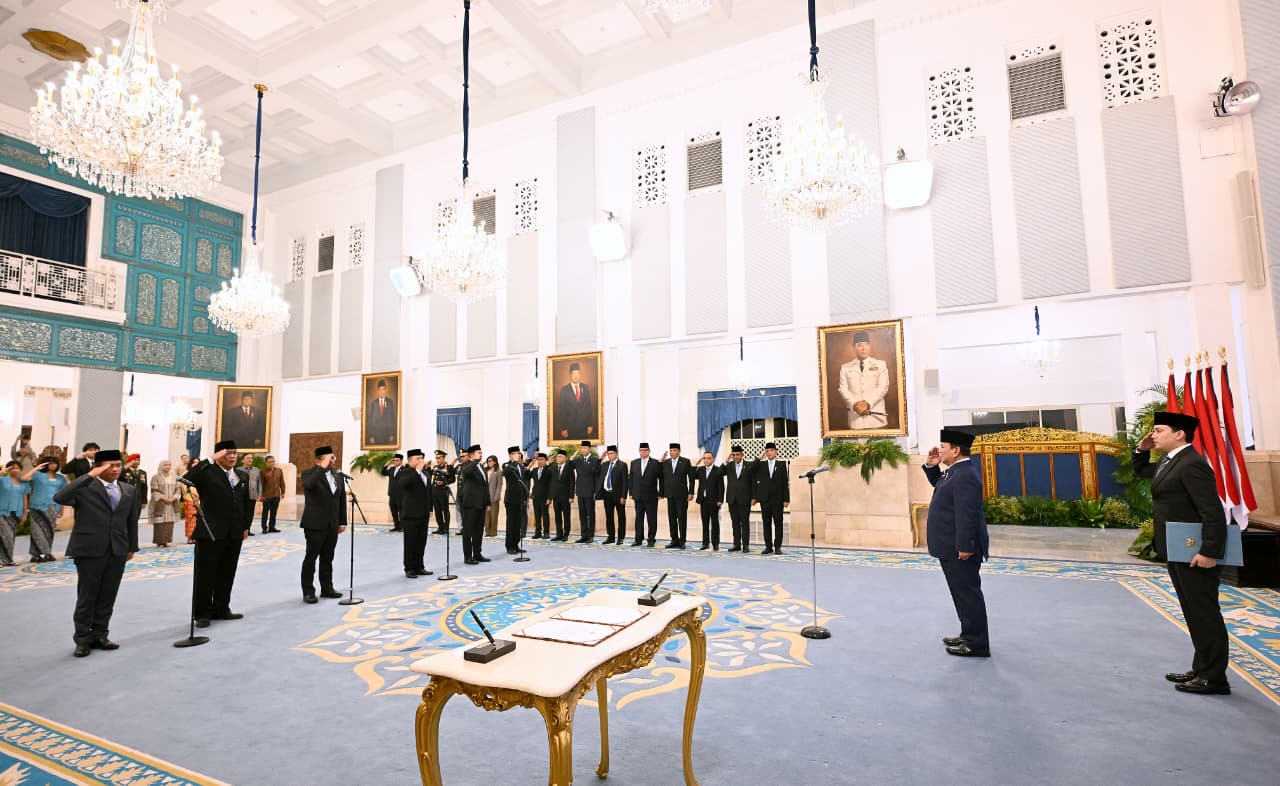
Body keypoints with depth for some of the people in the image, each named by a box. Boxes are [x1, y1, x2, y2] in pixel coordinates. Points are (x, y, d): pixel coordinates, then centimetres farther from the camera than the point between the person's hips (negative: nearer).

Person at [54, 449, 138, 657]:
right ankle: (83, 640, 18)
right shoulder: (84, 487, -6)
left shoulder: (129, 490, 9)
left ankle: (100, 636, 22)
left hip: (118, 550, 4)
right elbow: (59, 498, -26)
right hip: (89, 550, -4)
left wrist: (132, 546, 13)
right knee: (87, 597, 6)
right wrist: (89, 476, -24)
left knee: (108, 596, 10)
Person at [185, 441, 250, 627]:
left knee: (227, 575, 13)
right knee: (206, 574, 3)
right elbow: (187, 479, -28)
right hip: (210, 533, -5)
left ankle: (221, 609, 24)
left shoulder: (243, 475, 11)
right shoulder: (207, 472, -6)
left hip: (234, 534, 5)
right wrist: (210, 460, -25)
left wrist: (245, 526, 15)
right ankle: (202, 613, 14)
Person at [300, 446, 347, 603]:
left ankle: (327, 588, 21)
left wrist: (342, 522, 9)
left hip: (332, 525, 5)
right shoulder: (309, 474, -7)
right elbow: (308, 485, -32)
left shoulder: (338, 476, 10)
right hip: (315, 524, -5)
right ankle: (308, 591, 11)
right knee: (311, 558, 3)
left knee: (327, 558, 12)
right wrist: (322, 467, -29)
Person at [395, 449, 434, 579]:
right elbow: (402, 483, -29)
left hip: (423, 514, 6)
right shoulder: (404, 472, -6)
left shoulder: (425, 473, 15)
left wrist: (430, 509, 17)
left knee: (421, 543, 9)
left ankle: (419, 567, 18)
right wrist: (417, 470, -27)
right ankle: (409, 569, 8)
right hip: (410, 514, -6)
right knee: (410, 543, 0)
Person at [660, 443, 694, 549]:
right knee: (671, 518, 5)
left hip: (682, 494, -3)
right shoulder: (665, 462, 8)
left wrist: (691, 493, -5)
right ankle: (674, 540, 12)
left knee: (682, 518, -1)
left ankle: (682, 541, 5)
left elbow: (691, 478, -1)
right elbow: (663, 478, 10)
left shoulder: (686, 462, -1)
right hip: (670, 494, 3)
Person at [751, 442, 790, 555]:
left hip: (778, 499, -1)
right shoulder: (760, 464, 6)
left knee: (778, 524, 1)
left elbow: (786, 482, 0)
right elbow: (754, 481, 7)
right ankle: (768, 546, 11)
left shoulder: (782, 464, 3)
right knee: (766, 524, 4)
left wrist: (786, 499, -5)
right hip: (764, 499, 1)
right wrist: (754, 496, 1)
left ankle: (778, 547, 9)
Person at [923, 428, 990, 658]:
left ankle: (977, 644, 10)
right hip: (952, 547, 11)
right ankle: (969, 635, 30)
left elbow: (967, 514, -26)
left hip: (960, 548, -11)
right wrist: (931, 466, 12)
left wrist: (965, 546, -26)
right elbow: (939, 485, 29)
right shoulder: (956, 470, 11)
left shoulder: (965, 475, -21)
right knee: (964, 593, 18)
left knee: (968, 594, 0)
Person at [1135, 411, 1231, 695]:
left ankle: (1214, 678, 10)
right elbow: (1140, 471, 31)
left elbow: (1213, 512, -24)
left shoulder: (1191, 464, -19)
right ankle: (1202, 669, 27)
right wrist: (1142, 449, 12)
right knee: (1194, 614, 16)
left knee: (1204, 614, 0)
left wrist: (1209, 552, -25)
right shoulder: (1170, 462, 11)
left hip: (1195, 554, -10)